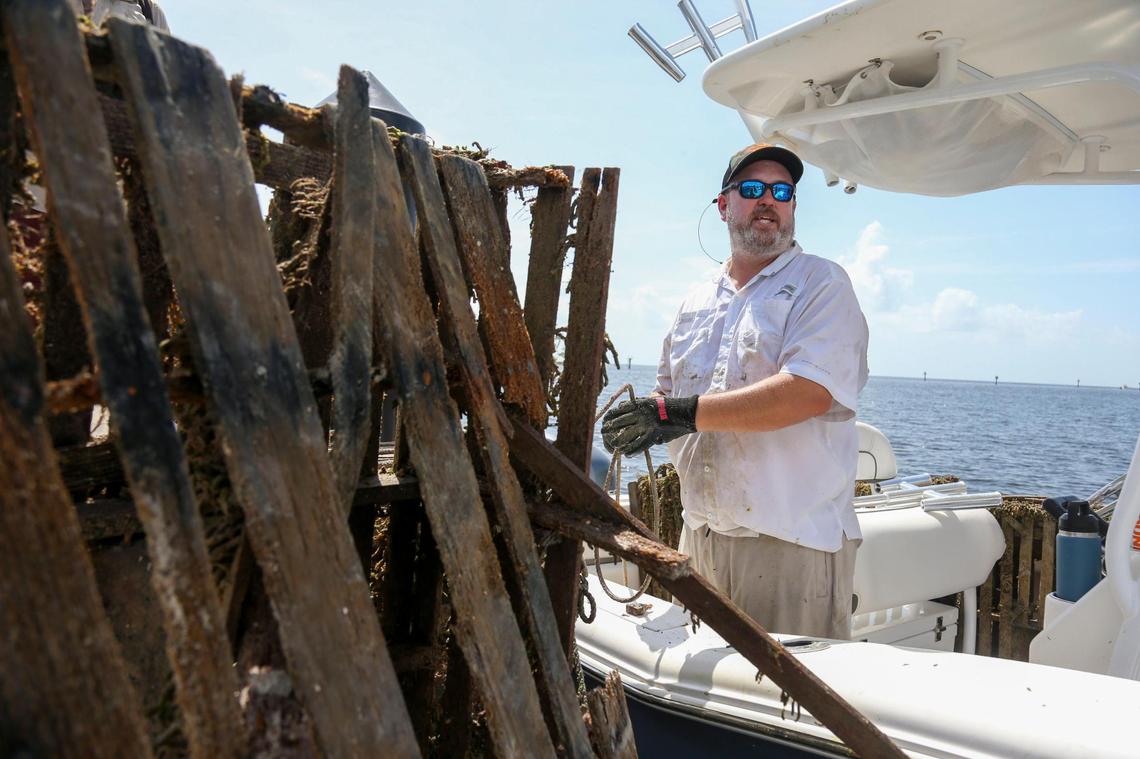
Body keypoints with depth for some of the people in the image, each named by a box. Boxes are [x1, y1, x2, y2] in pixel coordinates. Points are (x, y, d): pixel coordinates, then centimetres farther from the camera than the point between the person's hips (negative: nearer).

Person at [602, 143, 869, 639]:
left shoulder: (822, 284, -2)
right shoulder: (697, 301, 17)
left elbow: (809, 392, -18)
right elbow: (668, 396, 23)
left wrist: (684, 412, -21)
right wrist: (640, 420, 0)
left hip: (791, 541, -5)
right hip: (701, 537, 6)